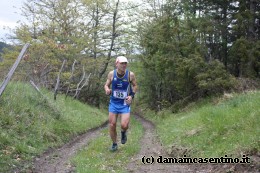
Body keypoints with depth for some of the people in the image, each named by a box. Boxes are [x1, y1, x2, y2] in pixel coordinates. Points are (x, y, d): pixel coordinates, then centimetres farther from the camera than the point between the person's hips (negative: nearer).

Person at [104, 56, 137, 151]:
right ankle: (114, 144, 27)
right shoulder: (111, 74, -9)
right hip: (113, 103, 2)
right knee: (112, 125, 4)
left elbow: (135, 86, 4)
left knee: (124, 125, -15)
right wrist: (107, 90, -18)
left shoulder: (130, 74, -12)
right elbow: (106, 85, 5)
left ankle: (123, 132, 23)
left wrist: (132, 95, -10)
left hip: (125, 104, -2)